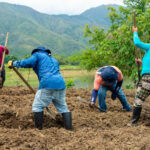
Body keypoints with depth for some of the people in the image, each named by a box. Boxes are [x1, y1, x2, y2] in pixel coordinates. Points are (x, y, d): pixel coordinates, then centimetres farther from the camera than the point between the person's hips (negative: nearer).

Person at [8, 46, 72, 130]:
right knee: (63, 108, 12)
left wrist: (14, 63, 8)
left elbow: (29, 62, -5)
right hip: (60, 85, 6)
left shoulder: (38, 55, 14)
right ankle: (69, 128, 6)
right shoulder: (53, 59, 34)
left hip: (47, 85, -6)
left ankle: (38, 129, 2)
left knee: (37, 106, 5)